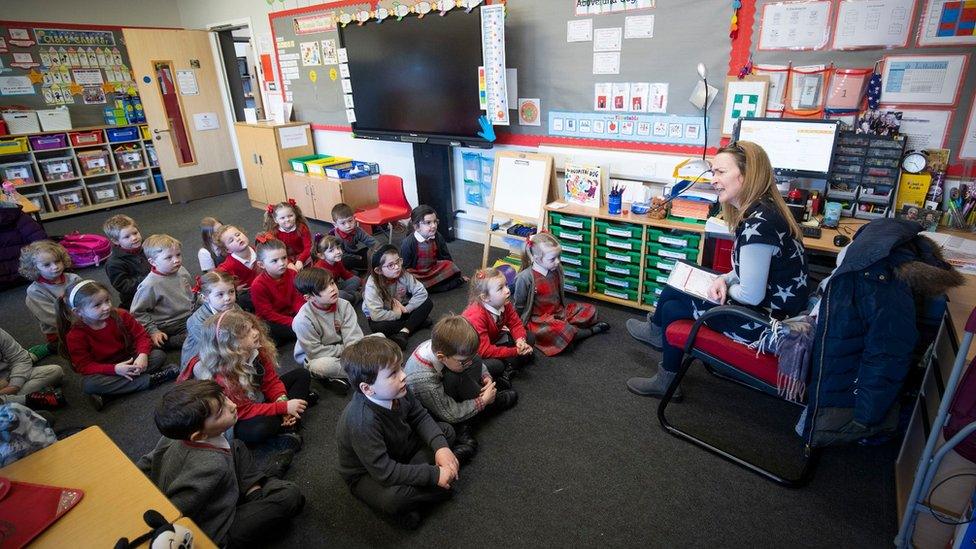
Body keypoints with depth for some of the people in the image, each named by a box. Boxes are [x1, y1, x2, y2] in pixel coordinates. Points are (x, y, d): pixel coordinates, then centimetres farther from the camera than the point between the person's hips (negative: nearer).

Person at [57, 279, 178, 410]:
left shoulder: (121, 316, -11)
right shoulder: (75, 336, -16)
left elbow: (141, 335, -5)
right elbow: (84, 366, -17)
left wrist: (143, 354, -26)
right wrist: (114, 369, -32)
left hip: (129, 360, 3)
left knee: (159, 355, -20)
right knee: (88, 384, -34)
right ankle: (149, 380, -31)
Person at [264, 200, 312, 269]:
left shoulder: (302, 228, -14)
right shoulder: (273, 232, -11)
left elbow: (308, 247, -19)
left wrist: (300, 261, -36)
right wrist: (288, 263, -32)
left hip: (301, 256, -1)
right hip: (285, 260, 2)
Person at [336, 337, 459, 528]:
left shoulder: (396, 391, -19)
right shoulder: (362, 421, -39)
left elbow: (420, 417, -3)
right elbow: (385, 472, -36)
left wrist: (441, 447, -19)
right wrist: (433, 475, -32)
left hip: (399, 449, 8)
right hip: (367, 474, -7)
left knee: (446, 430, 4)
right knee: (392, 499, -38)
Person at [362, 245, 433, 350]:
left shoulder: (403, 275, -18)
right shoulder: (372, 285, -29)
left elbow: (421, 292, -16)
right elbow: (376, 315, -34)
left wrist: (406, 309, -23)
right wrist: (397, 314, -23)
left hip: (400, 310, 4)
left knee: (428, 303, -16)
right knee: (377, 327, -37)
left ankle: (403, 333, -22)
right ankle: (417, 322, -19)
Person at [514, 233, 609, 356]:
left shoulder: (556, 269, -4)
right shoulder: (525, 278, -22)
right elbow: (519, 305, -9)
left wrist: (564, 308, 19)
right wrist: (520, 325, -1)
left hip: (559, 311, 7)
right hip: (538, 318, -7)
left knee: (590, 310, 4)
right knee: (565, 330, -30)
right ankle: (591, 330, -3)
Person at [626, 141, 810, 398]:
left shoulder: (758, 224, -26)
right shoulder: (762, 210, 4)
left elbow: (751, 296, -25)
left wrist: (725, 287, -5)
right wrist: (723, 280, -2)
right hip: (775, 308, 9)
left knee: (672, 300, -1)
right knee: (675, 289, 12)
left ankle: (657, 330, 30)